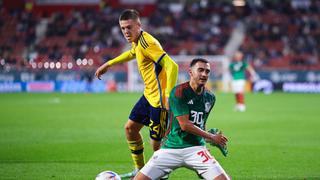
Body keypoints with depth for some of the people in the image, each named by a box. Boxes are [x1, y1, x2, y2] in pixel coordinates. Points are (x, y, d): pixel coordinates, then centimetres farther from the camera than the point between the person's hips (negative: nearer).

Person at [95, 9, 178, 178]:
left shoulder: (147, 43, -22)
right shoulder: (137, 42, 7)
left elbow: (172, 66, -29)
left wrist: (169, 95, -35)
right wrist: (108, 64, 39)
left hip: (159, 99, -10)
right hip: (148, 95, 10)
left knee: (157, 142, -5)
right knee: (130, 127, 17)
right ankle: (139, 170, 29)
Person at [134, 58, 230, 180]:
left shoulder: (210, 98, 10)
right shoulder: (179, 92, -10)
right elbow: (184, 125, -15)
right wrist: (212, 137, -8)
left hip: (196, 148, 4)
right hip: (170, 148, -4)